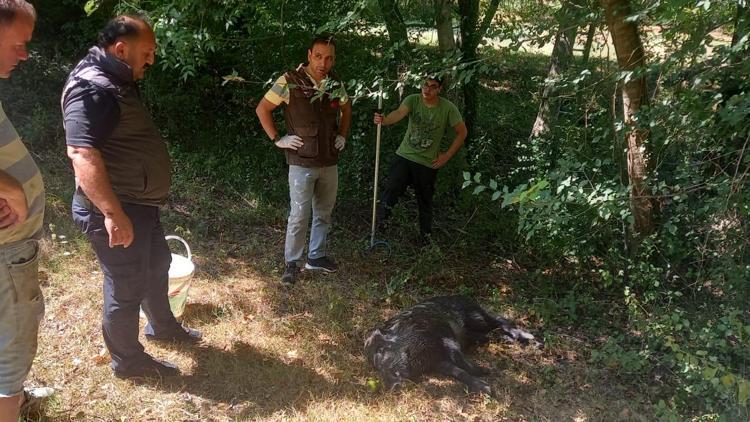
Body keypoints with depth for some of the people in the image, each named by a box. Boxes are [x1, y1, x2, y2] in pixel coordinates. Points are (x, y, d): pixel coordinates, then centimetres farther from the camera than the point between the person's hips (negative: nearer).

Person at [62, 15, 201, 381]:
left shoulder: (115, 83, 12)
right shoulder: (91, 87, -22)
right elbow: (81, 153, -32)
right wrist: (113, 213, -34)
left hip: (139, 203, 11)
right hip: (115, 211, -11)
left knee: (158, 264, 25)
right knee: (126, 288, 5)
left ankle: (162, 326, 47)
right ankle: (128, 360, 24)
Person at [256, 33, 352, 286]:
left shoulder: (335, 84, 3)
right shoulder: (290, 81, -13)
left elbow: (346, 109, 23)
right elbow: (262, 109, -6)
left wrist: (342, 135, 11)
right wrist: (277, 139, -9)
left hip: (330, 162, 6)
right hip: (302, 163, -5)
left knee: (324, 212, 15)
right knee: (299, 215, 0)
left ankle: (316, 256, 31)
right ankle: (292, 263, 15)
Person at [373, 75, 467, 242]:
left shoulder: (448, 108, -10)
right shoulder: (413, 100, -9)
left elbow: (462, 132, -1)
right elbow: (399, 113, -29)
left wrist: (447, 156, -4)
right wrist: (385, 120, -51)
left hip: (428, 163, 0)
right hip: (404, 156, 0)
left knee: (425, 202, 12)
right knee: (391, 190, -14)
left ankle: (426, 235, 31)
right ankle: (379, 225, 1)